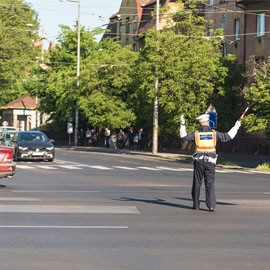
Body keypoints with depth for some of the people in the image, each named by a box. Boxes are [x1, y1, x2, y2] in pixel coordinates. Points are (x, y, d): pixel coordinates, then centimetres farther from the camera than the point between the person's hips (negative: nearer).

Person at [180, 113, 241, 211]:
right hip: (210, 162, 0)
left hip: (199, 162, 0)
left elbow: (184, 137, 9)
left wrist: (182, 125, 15)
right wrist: (236, 127, 19)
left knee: (197, 183, 10)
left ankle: (196, 204, 15)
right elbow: (227, 137, 7)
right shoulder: (214, 133, 0)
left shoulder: (196, 133, -1)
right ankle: (211, 205, -10)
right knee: (210, 184, 1)